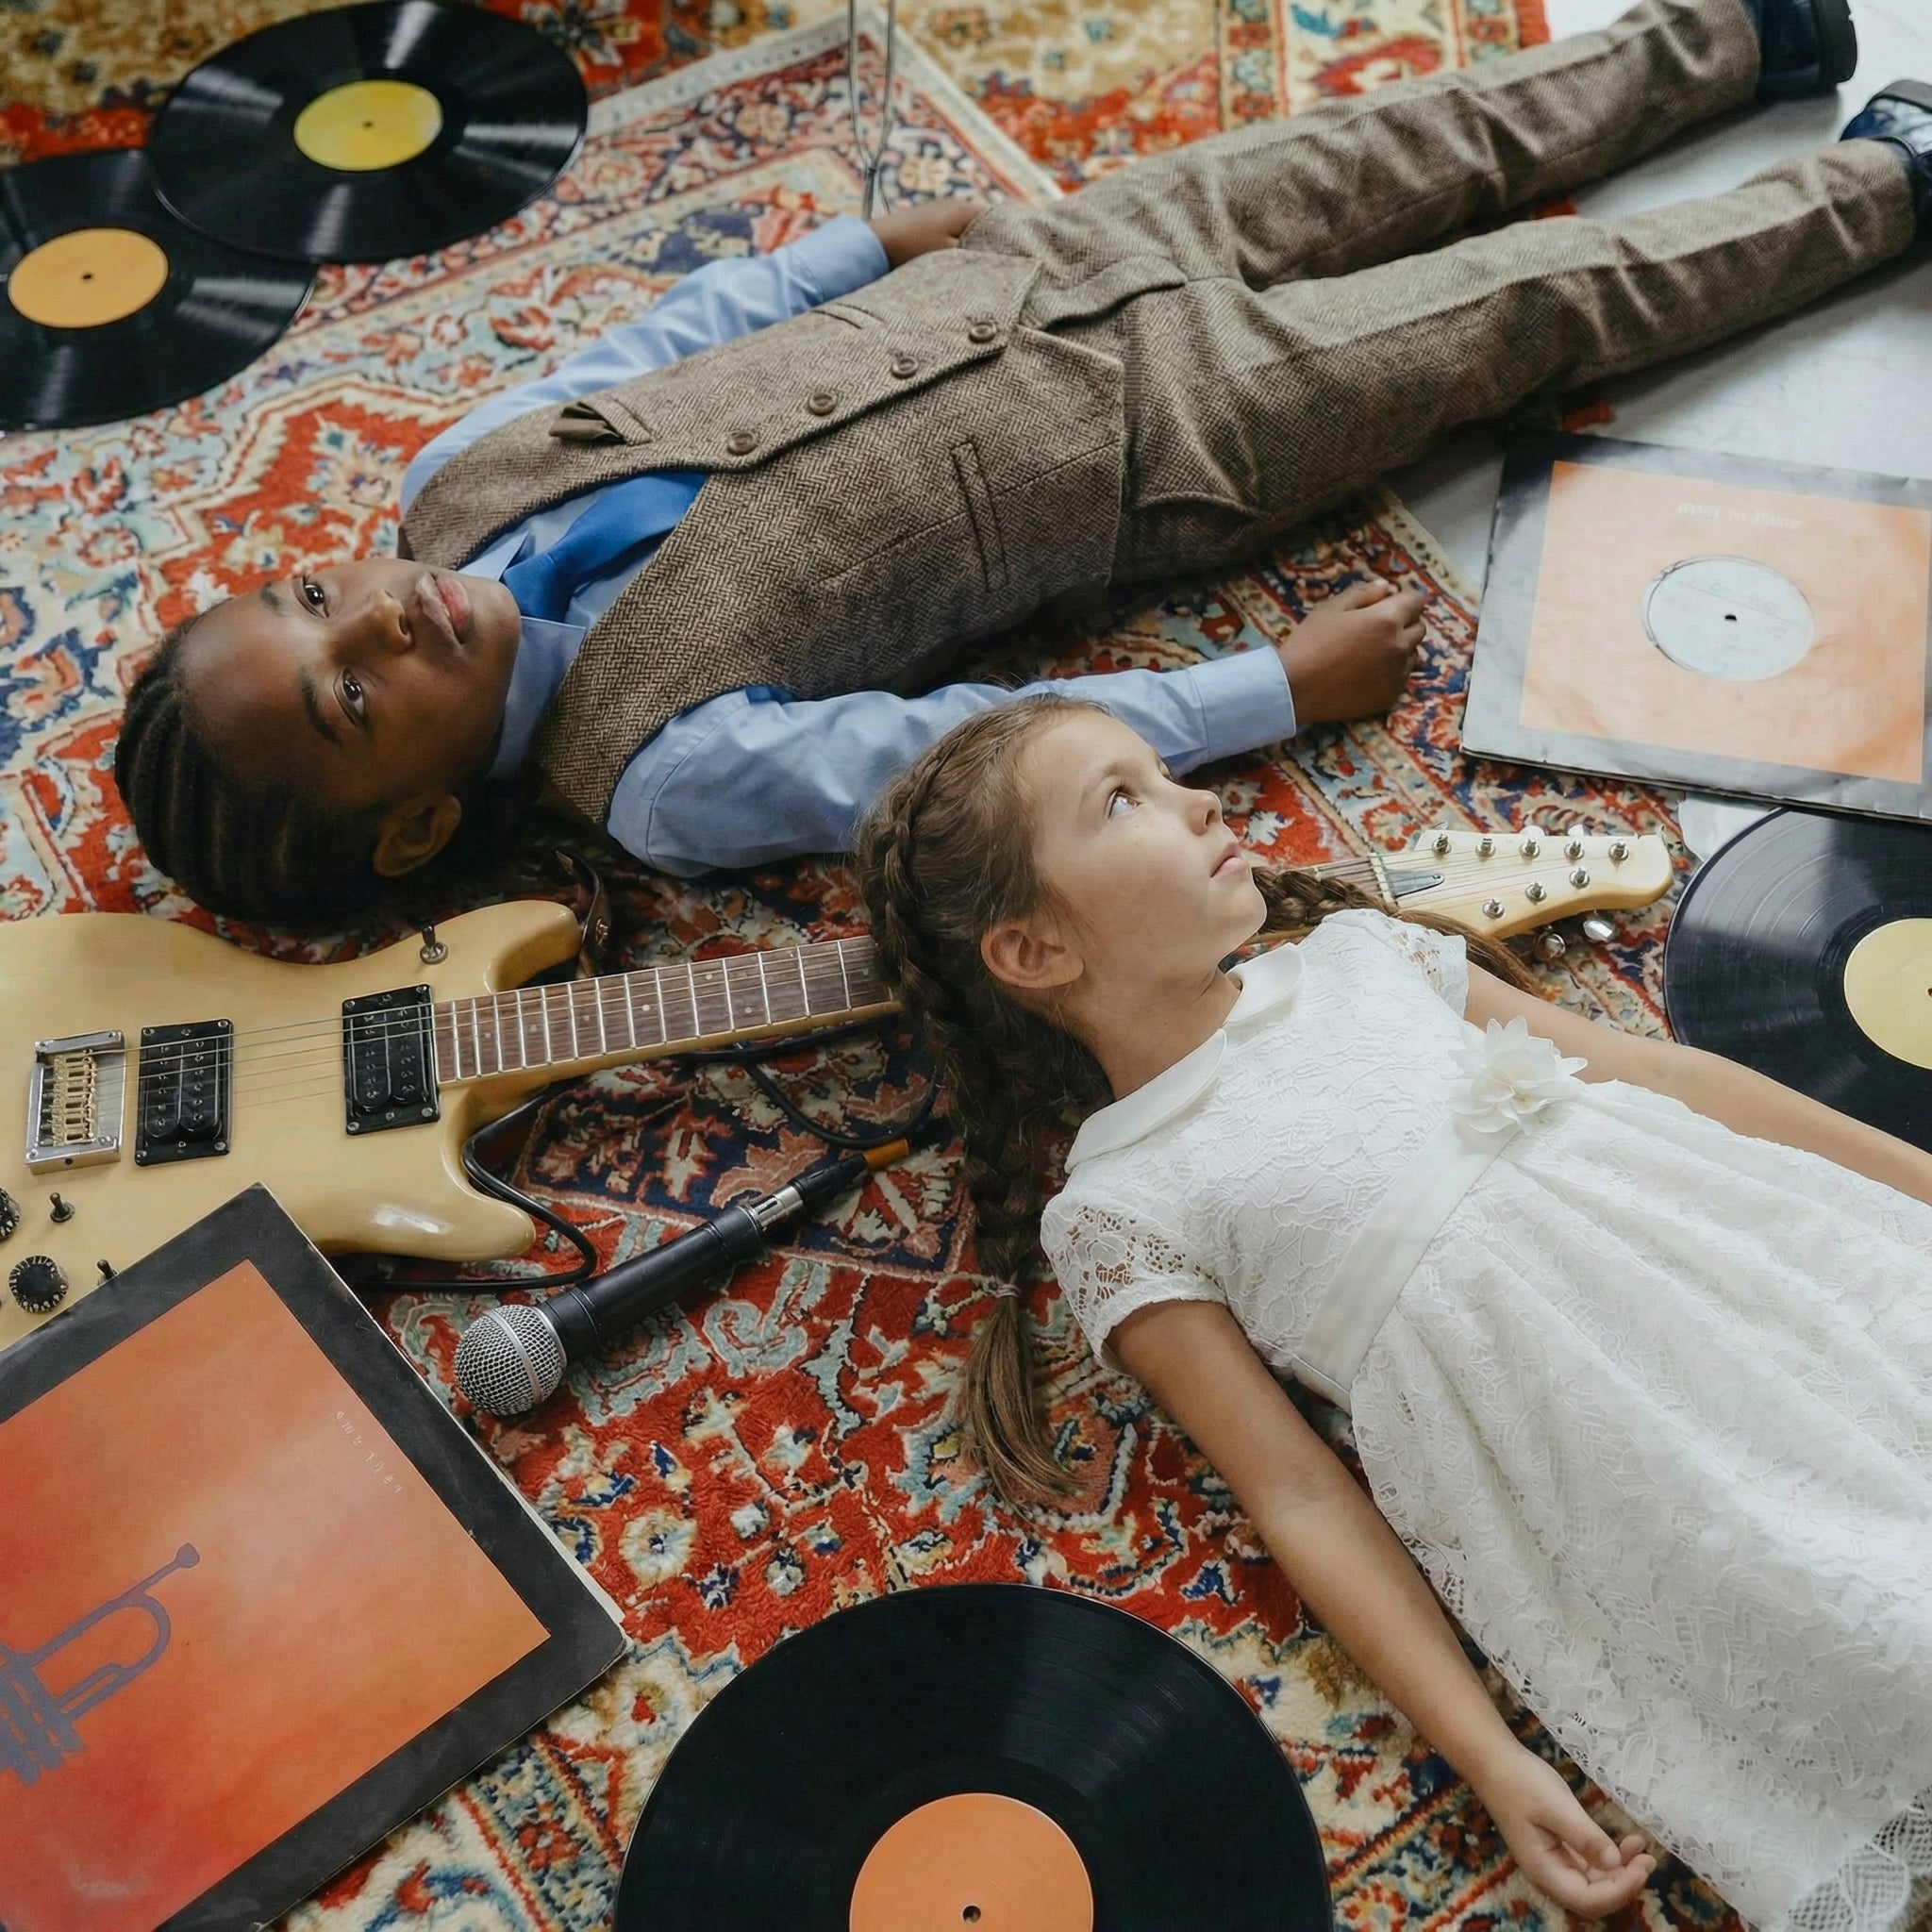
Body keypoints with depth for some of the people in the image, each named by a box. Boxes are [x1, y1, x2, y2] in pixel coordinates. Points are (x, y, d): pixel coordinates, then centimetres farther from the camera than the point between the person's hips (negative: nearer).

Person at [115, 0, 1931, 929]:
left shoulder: (458, 480, -8)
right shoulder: (664, 773, -26)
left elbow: (678, 332, 7)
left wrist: (884, 239, 9)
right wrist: (1287, 685, -20)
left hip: (1037, 257, 5)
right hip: (1180, 428, -5)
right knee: (1549, 298, 6)